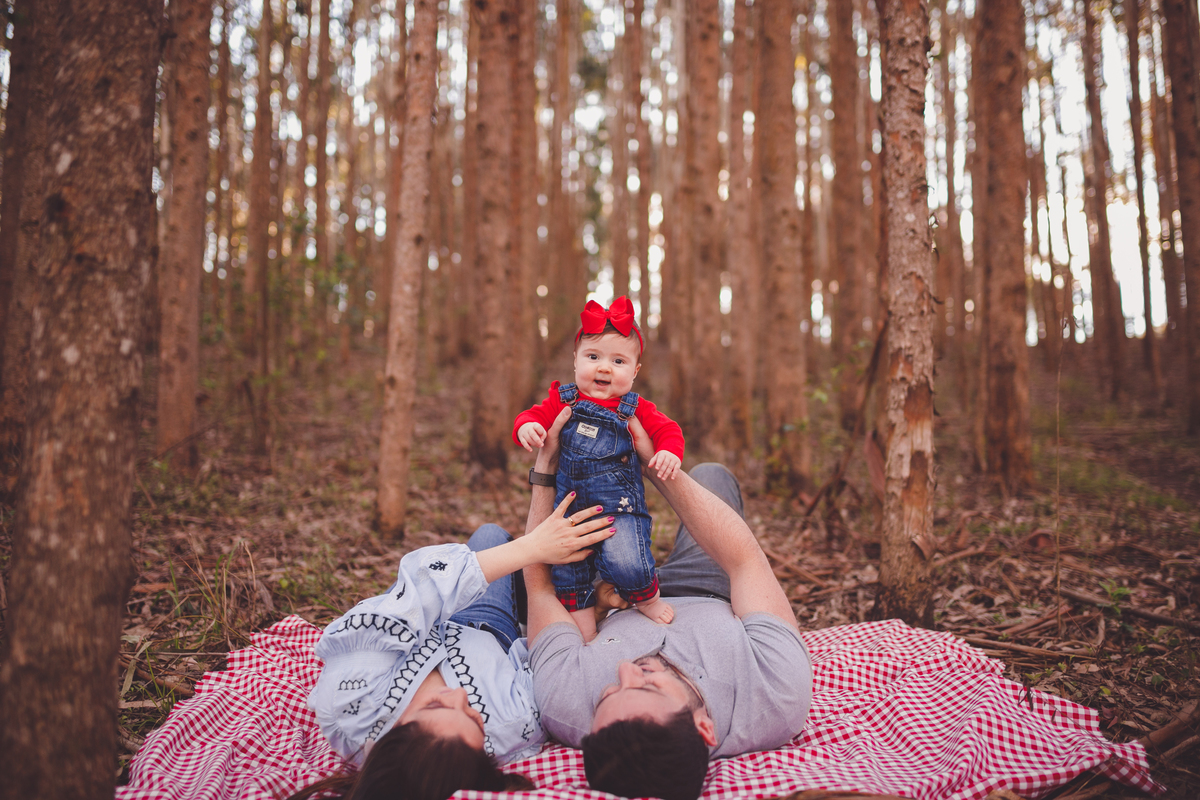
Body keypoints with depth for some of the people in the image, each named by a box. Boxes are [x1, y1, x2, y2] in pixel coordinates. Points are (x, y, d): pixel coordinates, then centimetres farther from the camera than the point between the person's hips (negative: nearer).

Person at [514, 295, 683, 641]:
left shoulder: (636, 409, 3)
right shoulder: (562, 400, 6)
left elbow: (667, 430, 5)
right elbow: (533, 416, 5)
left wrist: (669, 452, -17)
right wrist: (526, 427, -18)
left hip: (619, 507, -3)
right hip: (569, 506, 3)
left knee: (625, 563, -21)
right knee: (566, 570, 4)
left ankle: (648, 597, 12)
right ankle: (584, 632, 23)